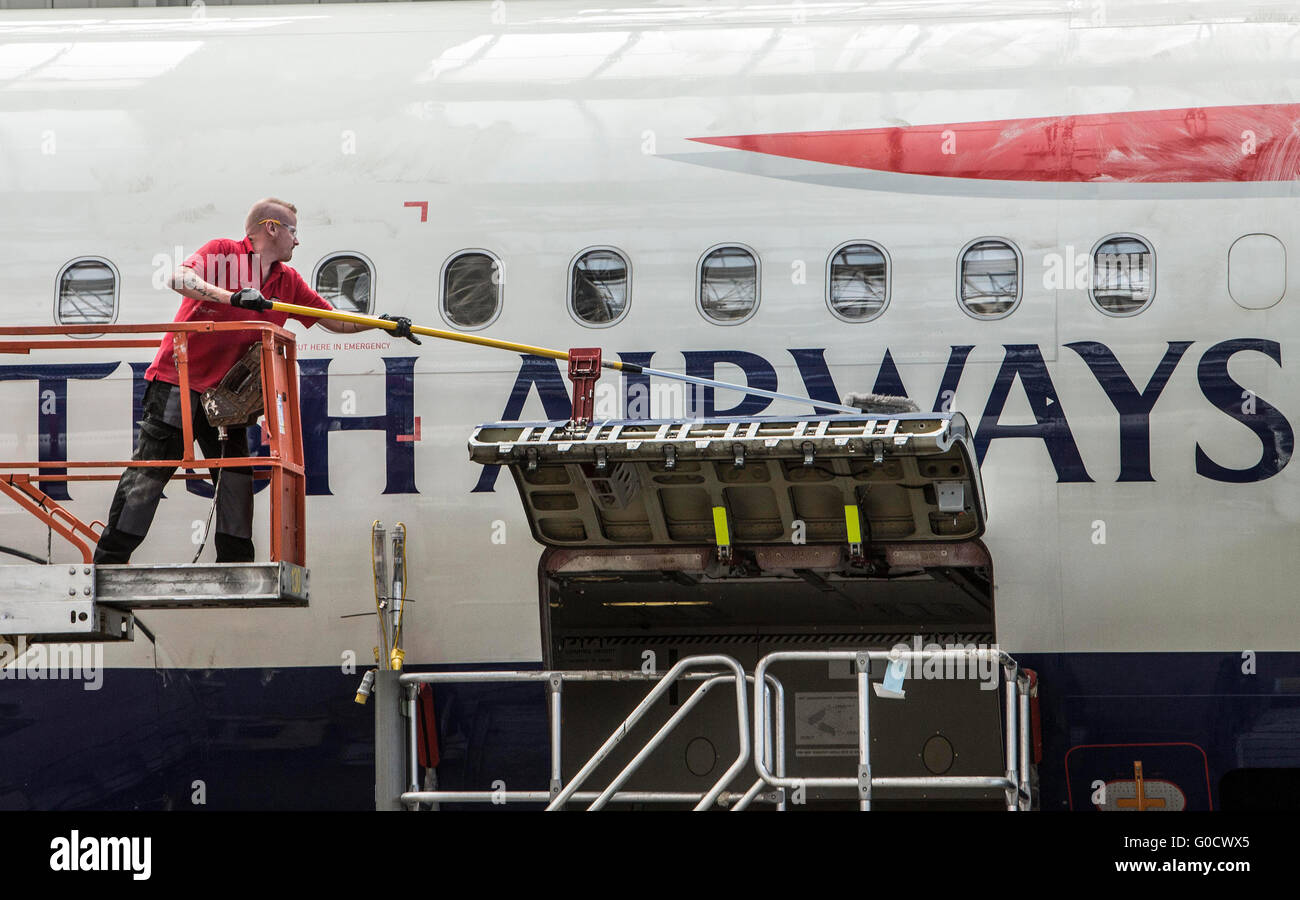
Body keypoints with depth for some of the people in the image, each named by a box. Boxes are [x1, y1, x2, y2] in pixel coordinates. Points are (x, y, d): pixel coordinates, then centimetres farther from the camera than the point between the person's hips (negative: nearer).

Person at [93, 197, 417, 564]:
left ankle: (235, 565, 10)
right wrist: (232, 296, -36)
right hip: (178, 381, -7)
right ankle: (109, 558, -6)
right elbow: (179, 278, -25)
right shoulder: (221, 253, -7)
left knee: (237, 477, 3)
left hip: (226, 391, 7)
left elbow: (335, 321, 16)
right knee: (150, 471, -9)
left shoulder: (288, 282, 11)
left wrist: (383, 323, 4)